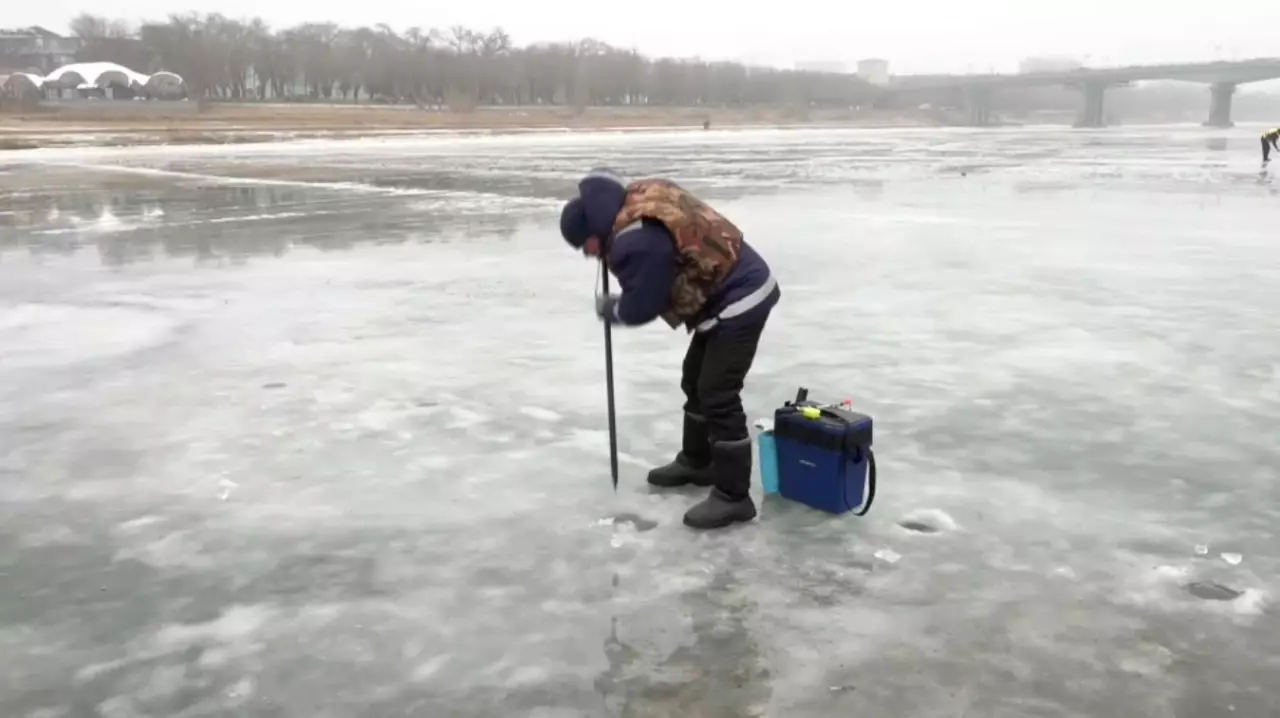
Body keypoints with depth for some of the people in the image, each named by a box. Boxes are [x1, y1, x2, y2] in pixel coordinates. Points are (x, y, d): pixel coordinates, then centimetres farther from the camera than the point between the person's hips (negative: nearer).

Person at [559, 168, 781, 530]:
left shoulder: (637, 241, -26)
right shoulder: (641, 199, 3)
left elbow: (640, 308, -18)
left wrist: (608, 309, 3)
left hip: (739, 301, -11)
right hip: (735, 291, 11)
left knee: (718, 395, -10)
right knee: (696, 382, 20)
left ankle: (733, 496, -3)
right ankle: (696, 462, 35)